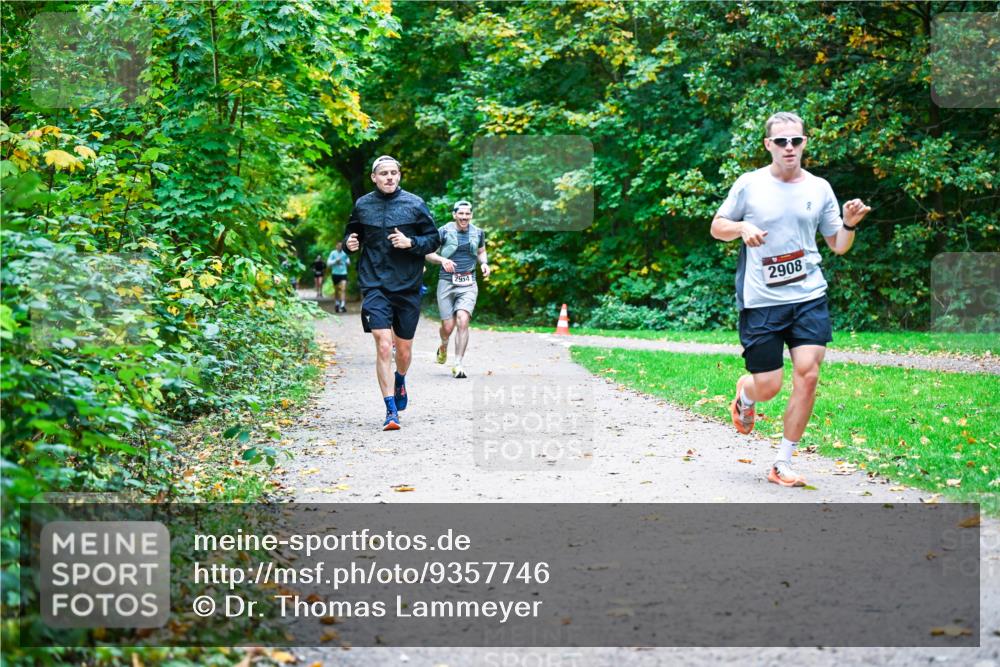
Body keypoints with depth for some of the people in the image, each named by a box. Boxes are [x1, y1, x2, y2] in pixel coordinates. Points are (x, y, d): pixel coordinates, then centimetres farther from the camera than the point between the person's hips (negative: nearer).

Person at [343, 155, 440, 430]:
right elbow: (351, 234, 20)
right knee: (383, 346, -15)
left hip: (408, 286, 1)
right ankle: (391, 410, -9)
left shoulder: (415, 204, 0)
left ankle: (400, 382, 47)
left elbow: (433, 239, 4)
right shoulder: (362, 205, 4)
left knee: (404, 349, 12)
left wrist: (410, 242, -14)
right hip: (374, 286, -1)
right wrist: (349, 243, -2)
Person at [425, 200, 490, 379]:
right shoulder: (444, 232, -2)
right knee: (448, 326, 0)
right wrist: (442, 259, -17)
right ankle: (443, 347, 38)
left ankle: (458, 364, -12)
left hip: (468, 284, 1)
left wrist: (484, 263, 3)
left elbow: (481, 252, 24)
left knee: (463, 321, -17)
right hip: (447, 282, -1)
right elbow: (428, 254, 3)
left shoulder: (478, 233, 7)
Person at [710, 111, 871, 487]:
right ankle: (745, 396, 39)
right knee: (768, 387, -2)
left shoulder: (819, 188, 8)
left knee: (807, 374, -12)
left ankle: (782, 464, 2)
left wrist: (849, 225, -8)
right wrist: (742, 228, -12)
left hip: (809, 297, 2)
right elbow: (717, 227, 9)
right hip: (760, 301, -2)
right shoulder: (749, 185, 0)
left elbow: (838, 246, 14)